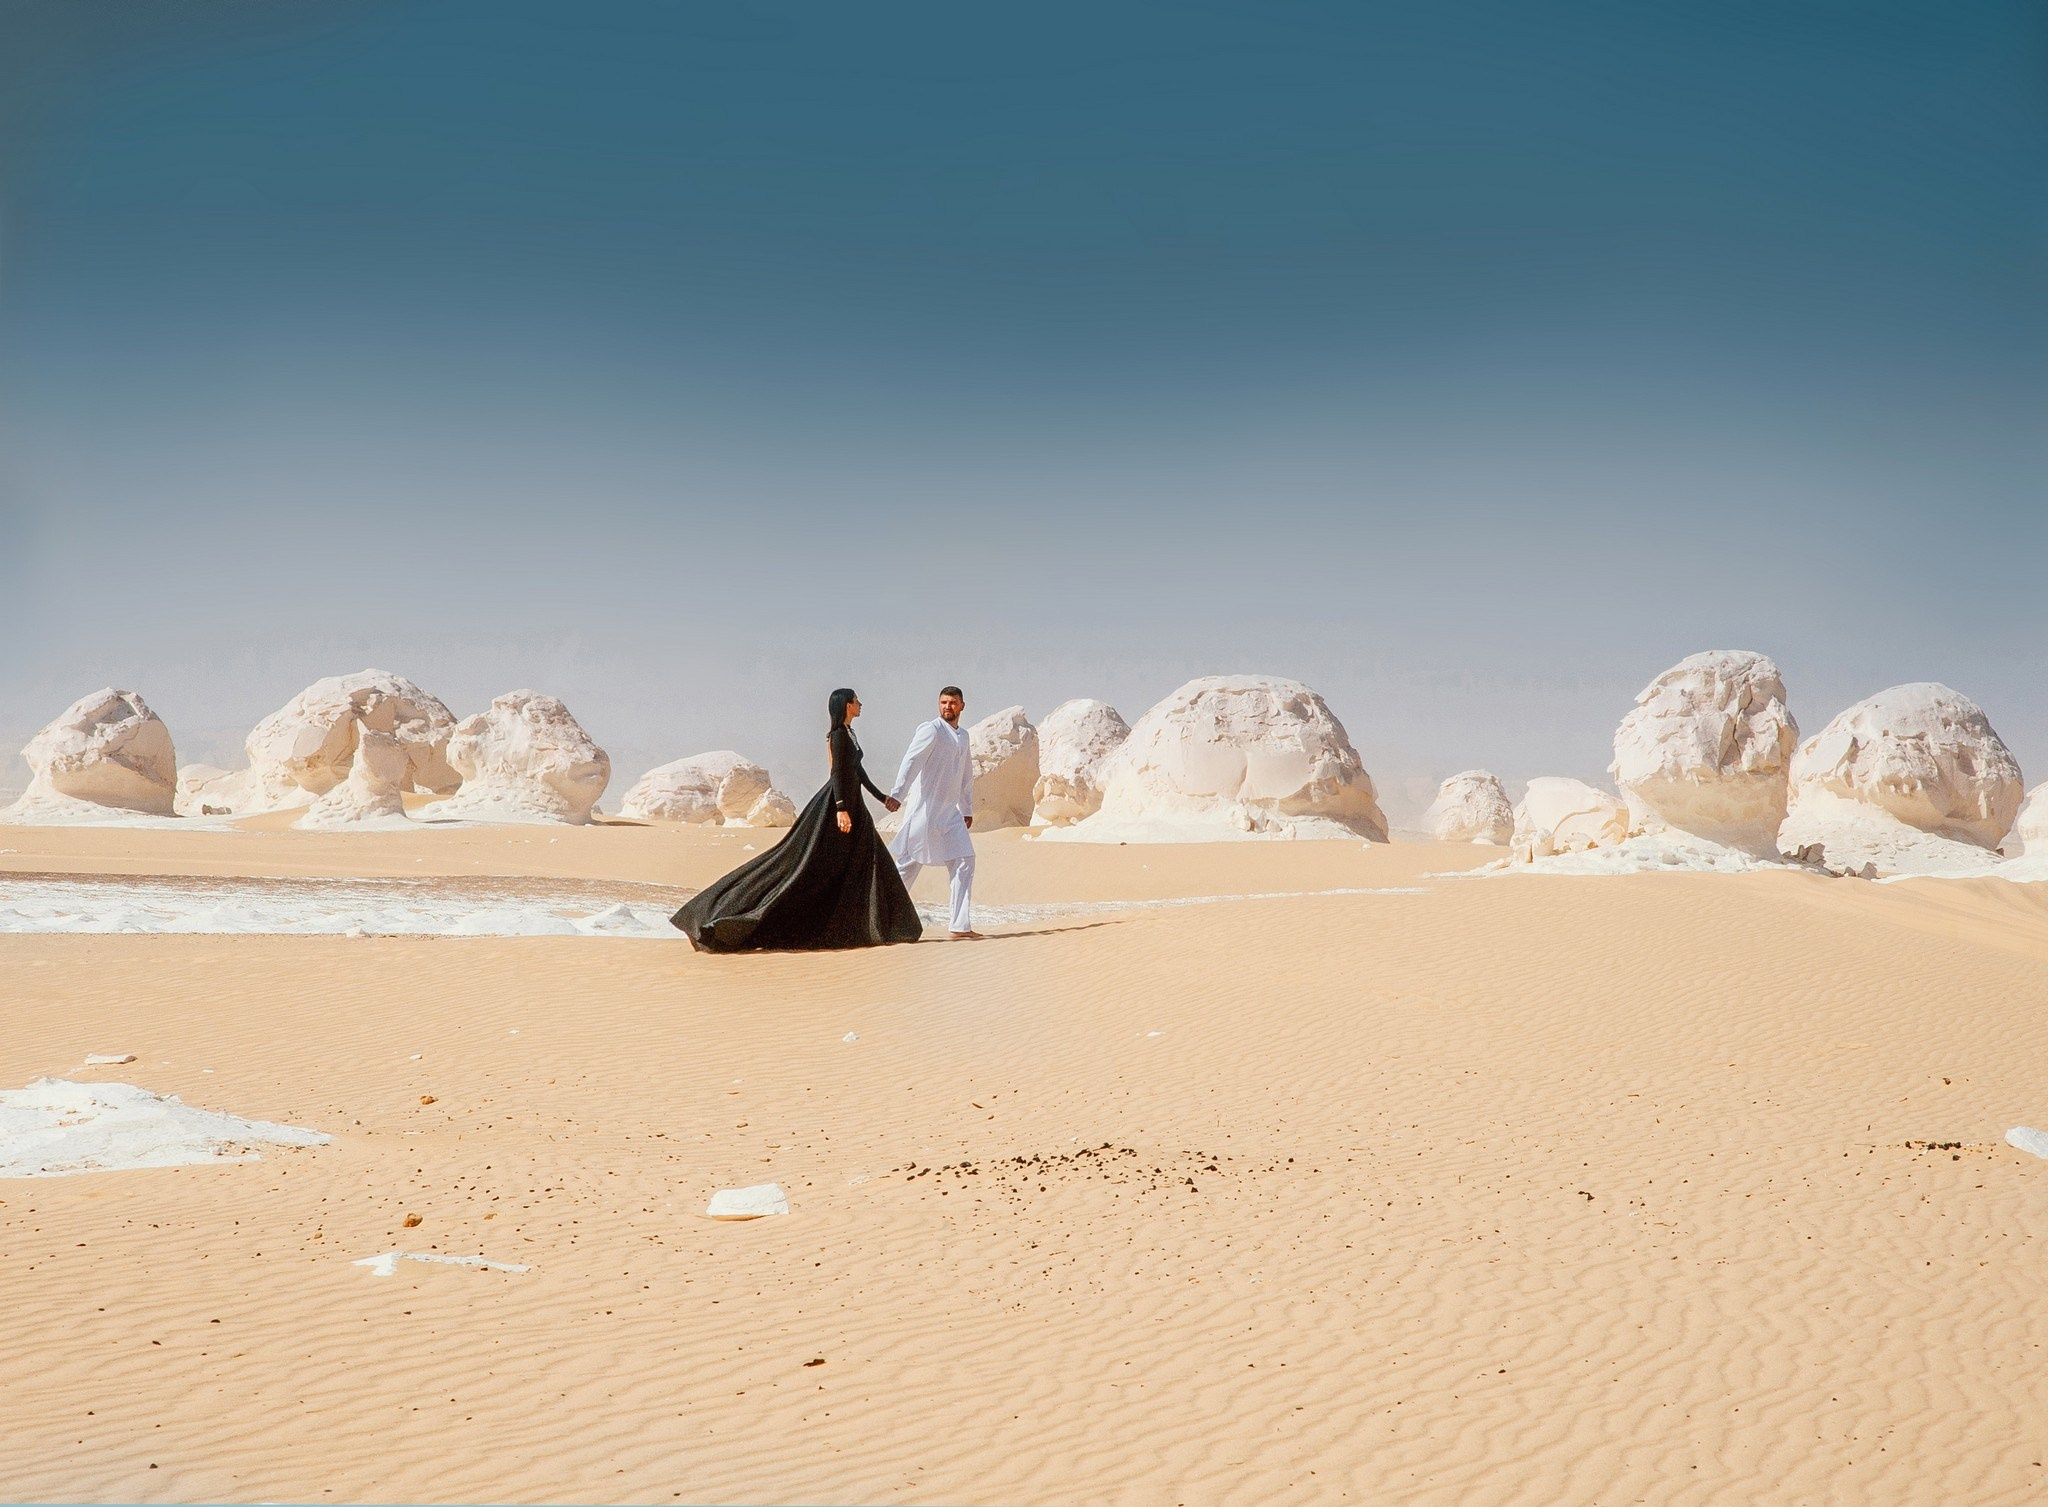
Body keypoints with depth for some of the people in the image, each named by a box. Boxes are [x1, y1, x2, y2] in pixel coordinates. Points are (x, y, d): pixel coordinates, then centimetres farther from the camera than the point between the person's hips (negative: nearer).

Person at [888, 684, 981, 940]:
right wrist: (898, 794, -33)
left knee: (964, 861, -1)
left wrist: (967, 810, 26)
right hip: (924, 810, -8)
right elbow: (911, 761, -21)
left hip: (950, 813, 8)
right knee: (908, 865, -4)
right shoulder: (931, 731, -9)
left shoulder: (963, 736, 16)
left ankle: (960, 926, 0)